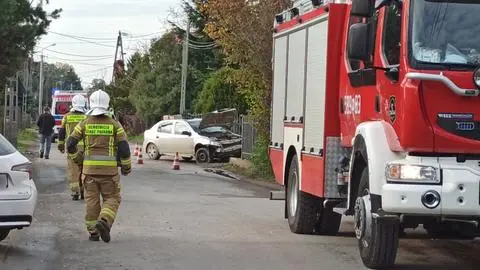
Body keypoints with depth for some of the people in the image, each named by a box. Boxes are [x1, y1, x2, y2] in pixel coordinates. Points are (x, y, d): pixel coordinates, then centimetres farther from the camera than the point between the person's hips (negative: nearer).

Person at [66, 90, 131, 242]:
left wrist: (78, 159, 15)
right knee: (112, 198, 7)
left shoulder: (84, 124, 1)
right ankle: (104, 221, -17)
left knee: (92, 200, 10)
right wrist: (126, 167, 7)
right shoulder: (114, 125, -2)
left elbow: (70, 144, -1)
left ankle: (93, 232, 11)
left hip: (89, 168, 2)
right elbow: (124, 148, -6)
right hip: (109, 169, -2)